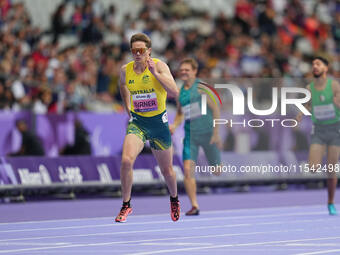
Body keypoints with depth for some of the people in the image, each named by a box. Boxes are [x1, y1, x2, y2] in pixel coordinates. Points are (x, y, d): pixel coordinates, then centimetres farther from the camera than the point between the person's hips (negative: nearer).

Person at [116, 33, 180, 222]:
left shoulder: (159, 66, -13)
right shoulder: (125, 70, -2)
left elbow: (174, 92, -26)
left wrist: (155, 72, -32)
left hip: (158, 121, -1)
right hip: (137, 122, 1)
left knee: (166, 169, 12)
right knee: (126, 160, -23)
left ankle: (174, 199, 43)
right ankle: (126, 205, -8)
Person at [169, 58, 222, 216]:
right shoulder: (179, 91, 10)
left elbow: (215, 109, -7)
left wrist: (216, 133, -12)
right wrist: (174, 125, 3)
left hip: (207, 132, -4)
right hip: (190, 135, 4)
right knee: (188, 170, -12)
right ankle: (194, 205, -10)